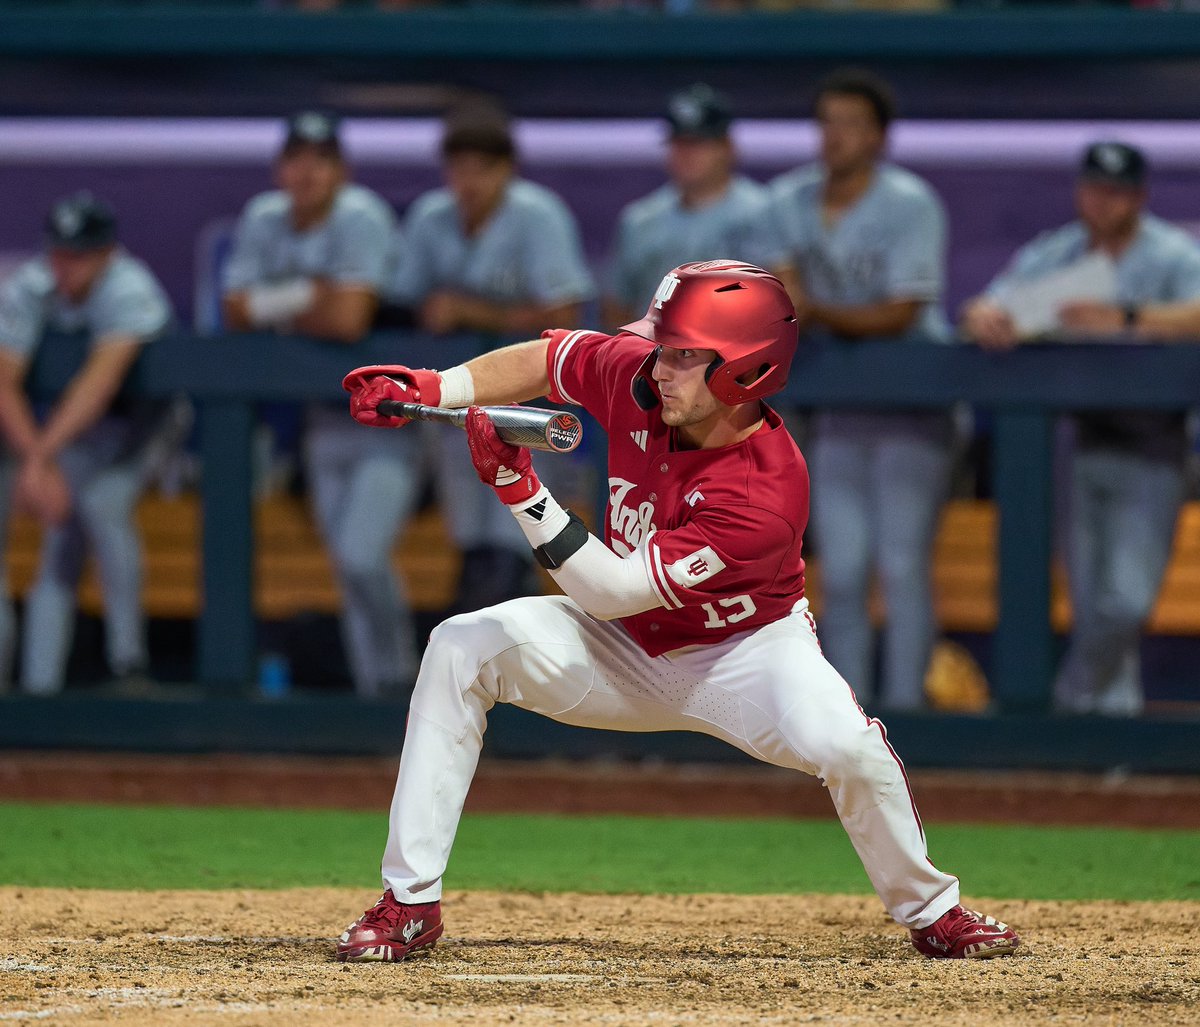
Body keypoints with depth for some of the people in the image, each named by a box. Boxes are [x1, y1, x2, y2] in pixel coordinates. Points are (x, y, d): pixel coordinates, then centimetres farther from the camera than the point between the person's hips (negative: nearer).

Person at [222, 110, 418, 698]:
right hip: (325, 420, 7)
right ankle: (377, 693, 16)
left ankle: (397, 685, -5)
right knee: (351, 571, 9)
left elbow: (349, 319, -27)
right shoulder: (263, 220, 3)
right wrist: (308, 297, -16)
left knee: (362, 559, -19)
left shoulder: (360, 219, -18)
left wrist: (278, 309, -10)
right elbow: (236, 312, -1)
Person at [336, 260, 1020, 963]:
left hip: (747, 649, -5)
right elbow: (548, 359, 3)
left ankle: (931, 911, -3)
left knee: (843, 744, -33)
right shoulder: (640, 379, -20)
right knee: (462, 649, -17)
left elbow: (610, 590, -35)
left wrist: (521, 488, -39)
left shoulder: (766, 496, -36)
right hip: (623, 652, 5)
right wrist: (430, 390, -11)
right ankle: (411, 904, -11)